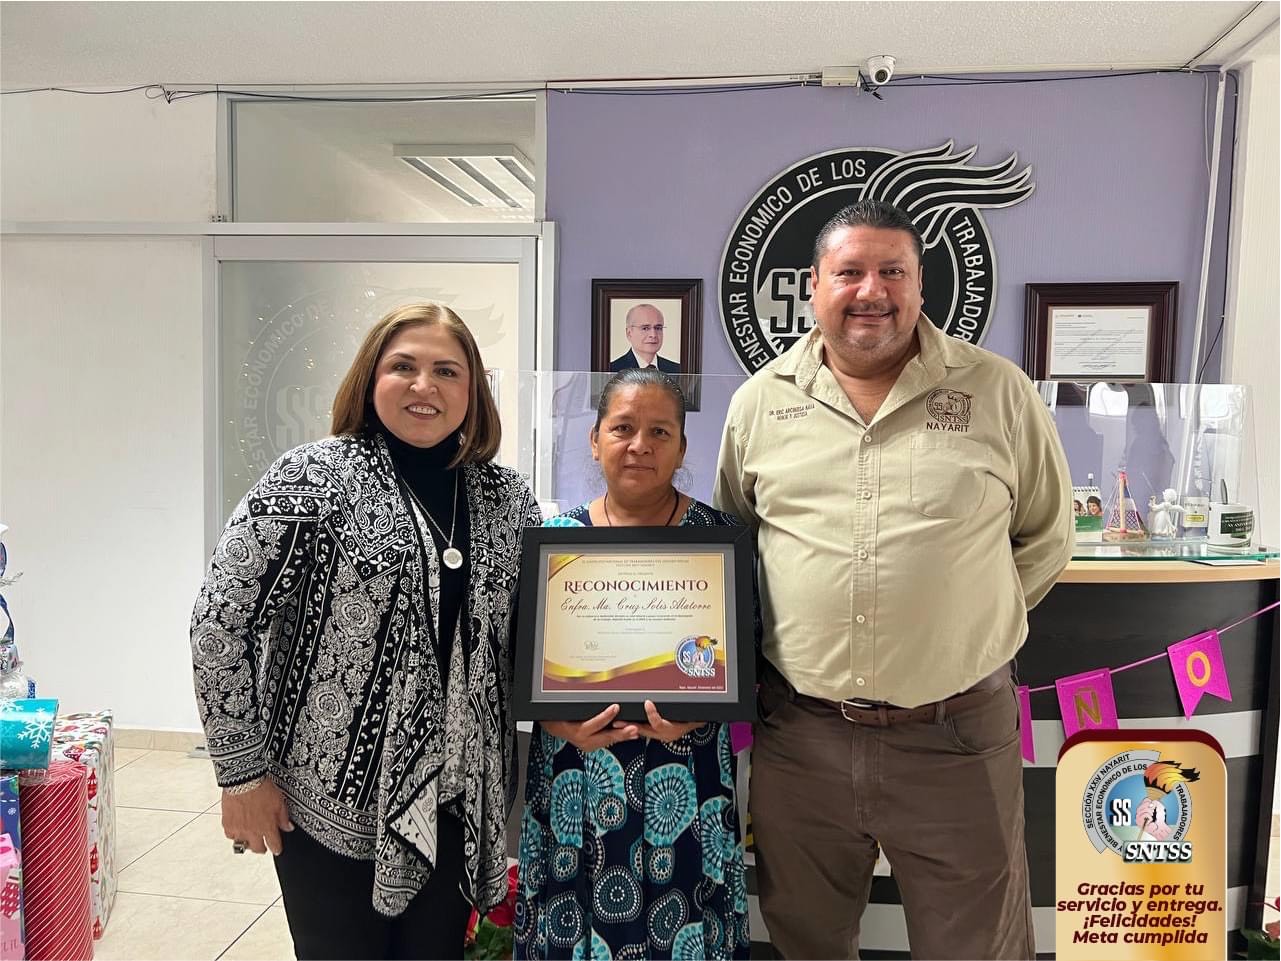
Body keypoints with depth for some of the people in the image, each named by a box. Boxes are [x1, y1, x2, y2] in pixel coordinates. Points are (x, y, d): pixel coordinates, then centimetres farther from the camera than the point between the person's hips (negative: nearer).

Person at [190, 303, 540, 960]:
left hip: (457, 801, 4)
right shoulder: (314, 478, -11)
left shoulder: (507, 497, 2)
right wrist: (243, 774, -9)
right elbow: (219, 622, -9)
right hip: (335, 799, -3)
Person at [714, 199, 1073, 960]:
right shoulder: (760, 401, 3)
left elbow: (1046, 539, 8)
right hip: (798, 732, 2)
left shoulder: (1000, 392, -2)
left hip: (956, 734, -1)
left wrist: (963, 616, 2)